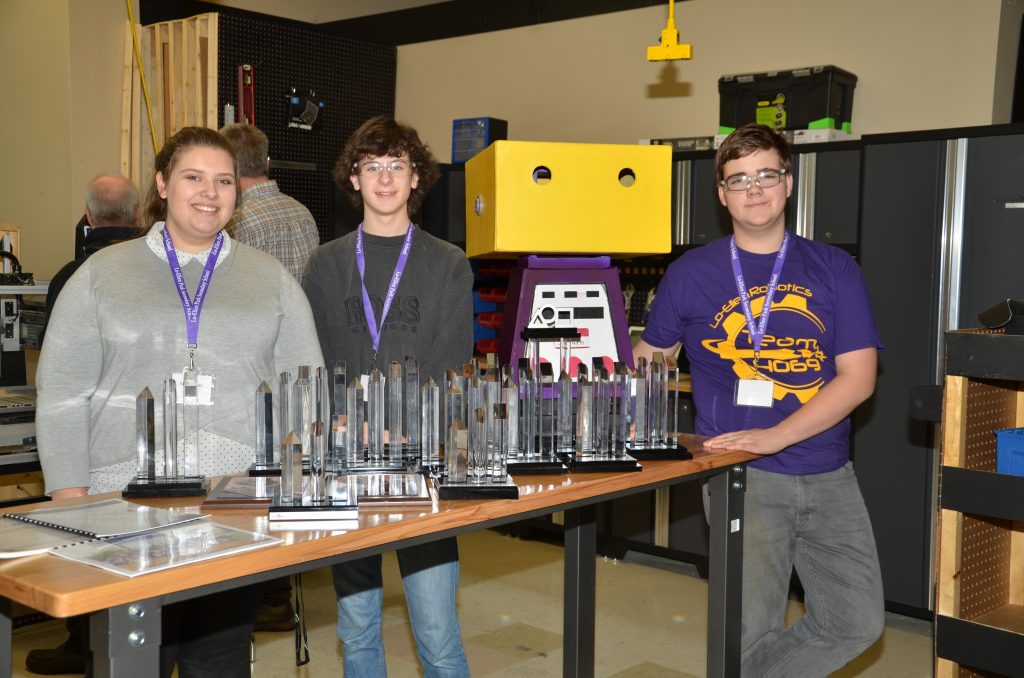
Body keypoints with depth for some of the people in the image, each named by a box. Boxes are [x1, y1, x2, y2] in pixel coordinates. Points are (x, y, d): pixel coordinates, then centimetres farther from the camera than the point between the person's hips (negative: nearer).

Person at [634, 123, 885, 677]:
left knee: (857, 623, 4)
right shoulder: (691, 273, 2)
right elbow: (646, 358, 12)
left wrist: (775, 435, -17)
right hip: (742, 476, -2)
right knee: (751, 634, -5)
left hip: (827, 475, 3)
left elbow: (858, 376, -5)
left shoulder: (834, 269, 3)